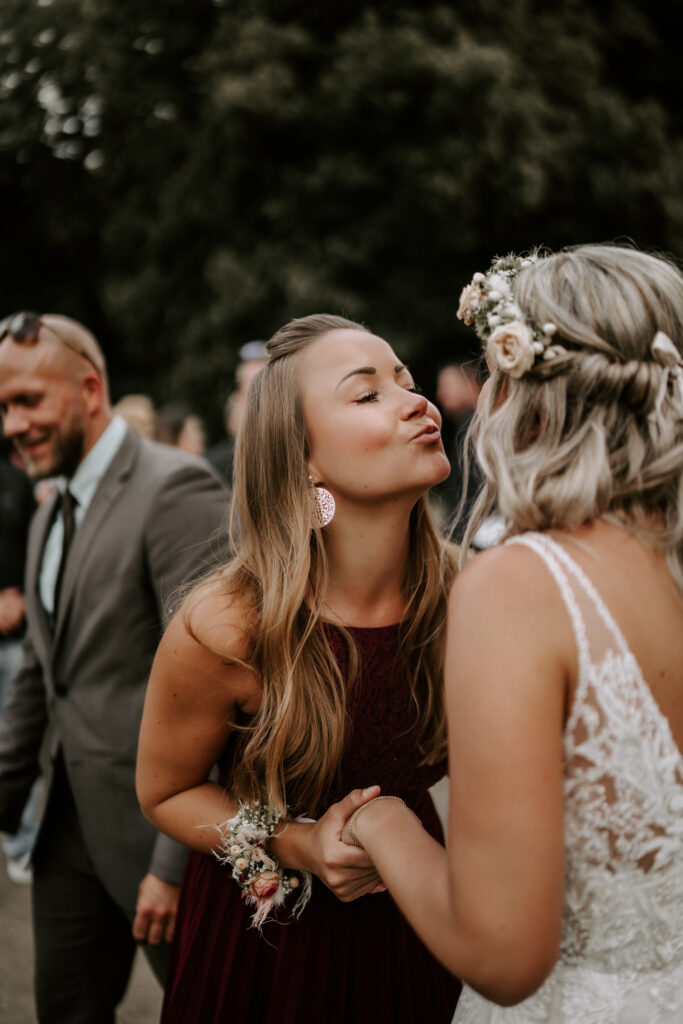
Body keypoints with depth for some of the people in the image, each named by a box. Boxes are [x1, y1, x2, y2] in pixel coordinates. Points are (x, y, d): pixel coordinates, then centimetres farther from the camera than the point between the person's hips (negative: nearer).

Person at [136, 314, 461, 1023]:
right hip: (264, 933, -3)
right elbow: (164, 791, -9)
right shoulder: (221, 631, -27)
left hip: (410, 911, 3)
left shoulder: (465, 593, -17)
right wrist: (296, 847, -23)